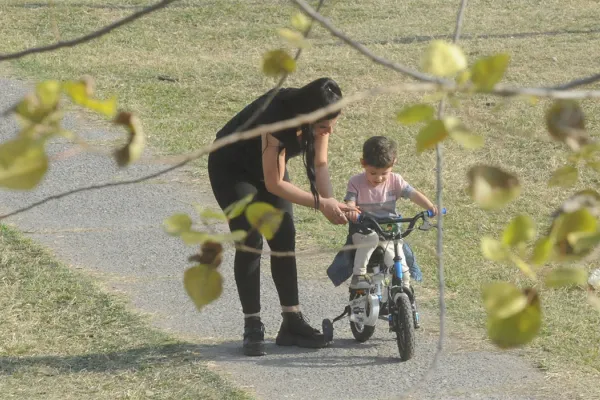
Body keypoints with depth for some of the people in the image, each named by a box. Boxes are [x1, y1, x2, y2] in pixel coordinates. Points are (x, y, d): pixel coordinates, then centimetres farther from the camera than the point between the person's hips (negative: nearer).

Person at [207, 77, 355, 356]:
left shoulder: (318, 117, -22)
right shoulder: (277, 116, -41)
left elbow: (319, 165, -9)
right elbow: (274, 184, -34)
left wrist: (331, 203, -25)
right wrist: (321, 204, -32)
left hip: (267, 166, 6)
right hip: (231, 169, -6)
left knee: (284, 238, -3)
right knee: (250, 242, -14)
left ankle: (292, 323, 1)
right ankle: (253, 327, -8)